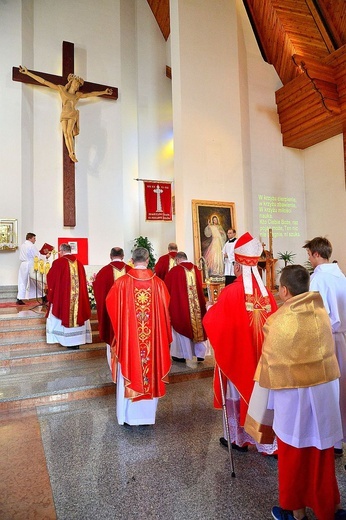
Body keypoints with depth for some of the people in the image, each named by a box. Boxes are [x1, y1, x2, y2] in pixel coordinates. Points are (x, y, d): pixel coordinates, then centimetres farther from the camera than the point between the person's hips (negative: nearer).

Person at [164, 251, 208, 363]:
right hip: (197, 304, 4)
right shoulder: (196, 269, 2)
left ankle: (184, 354, 16)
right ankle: (200, 353, 19)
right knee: (198, 326, 13)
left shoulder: (175, 271, -11)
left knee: (183, 327, 8)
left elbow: (166, 287, -3)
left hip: (180, 305, -4)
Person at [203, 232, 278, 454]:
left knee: (238, 393, 15)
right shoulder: (265, 292, -6)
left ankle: (238, 438, 31)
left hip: (236, 354, -3)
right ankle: (268, 442, 24)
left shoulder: (231, 292, -19)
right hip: (261, 356, 4)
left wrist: (210, 309, 5)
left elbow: (215, 323, -15)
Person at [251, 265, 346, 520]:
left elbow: (271, 363, -11)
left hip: (294, 393, -5)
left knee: (294, 453, 15)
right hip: (325, 389, 5)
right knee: (322, 452, 21)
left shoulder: (280, 321, -21)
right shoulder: (320, 311, -4)